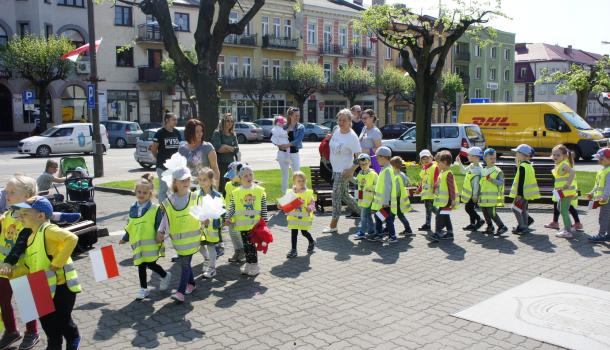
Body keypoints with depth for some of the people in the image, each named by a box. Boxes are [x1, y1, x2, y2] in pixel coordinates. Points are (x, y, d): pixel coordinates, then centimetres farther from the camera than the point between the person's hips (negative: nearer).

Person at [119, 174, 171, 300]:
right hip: (137, 244, 5)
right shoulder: (133, 208, 9)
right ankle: (143, 289, 22)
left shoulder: (155, 209, -8)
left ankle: (165, 276, 23)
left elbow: (160, 227, -7)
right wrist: (125, 238, 26)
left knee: (150, 264, -6)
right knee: (141, 266, 8)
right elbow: (129, 226, 21)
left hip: (151, 244, -5)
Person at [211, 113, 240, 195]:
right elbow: (218, 148, -13)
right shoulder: (217, 133, -2)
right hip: (221, 164, -5)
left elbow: (236, 149, 3)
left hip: (231, 164, 5)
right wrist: (231, 148, -6)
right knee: (221, 188, -9)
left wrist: (225, 146, -9)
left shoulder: (233, 135, 14)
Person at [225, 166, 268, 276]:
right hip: (243, 224, 2)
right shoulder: (236, 193, -1)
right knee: (246, 245, 11)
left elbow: (264, 208, 1)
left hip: (256, 224, -2)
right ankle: (249, 264, 25)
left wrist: (265, 221, 1)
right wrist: (228, 218, -9)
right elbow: (232, 207, 4)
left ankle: (254, 265, 13)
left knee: (251, 244, 0)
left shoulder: (259, 191, -3)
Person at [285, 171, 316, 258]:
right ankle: (293, 250, 12)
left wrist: (310, 208, -26)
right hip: (293, 217, 2)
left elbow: (312, 203, -7)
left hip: (305, 217, -2)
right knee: (293, 233, 3)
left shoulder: (308, 192, -6)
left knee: (304, 232, 9)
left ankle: (312, 242, 39)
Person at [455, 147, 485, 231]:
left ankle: (479, 220, 5)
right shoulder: (472, 165, 7)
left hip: (473, 193, -10)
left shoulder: (477, 168, -22)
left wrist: (475, 195, -22)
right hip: (469, 193, 10)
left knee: (468, 208, -4)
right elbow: (464, 171, 27)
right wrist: (459, 163, 16)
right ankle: (473, 224, 24)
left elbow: (476, 183, -23)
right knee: (470, 208, 15)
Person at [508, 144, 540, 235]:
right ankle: (524, 227, 22)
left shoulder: (522, 166, -17)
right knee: (523, 209, 16)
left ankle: (523, 227, -6)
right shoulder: (529, 165, 13)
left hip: (523, 192, -10)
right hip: (528, 192, 10)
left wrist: (519, 194, -21)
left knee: (516, 208, -5)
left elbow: (521, 181, -21)